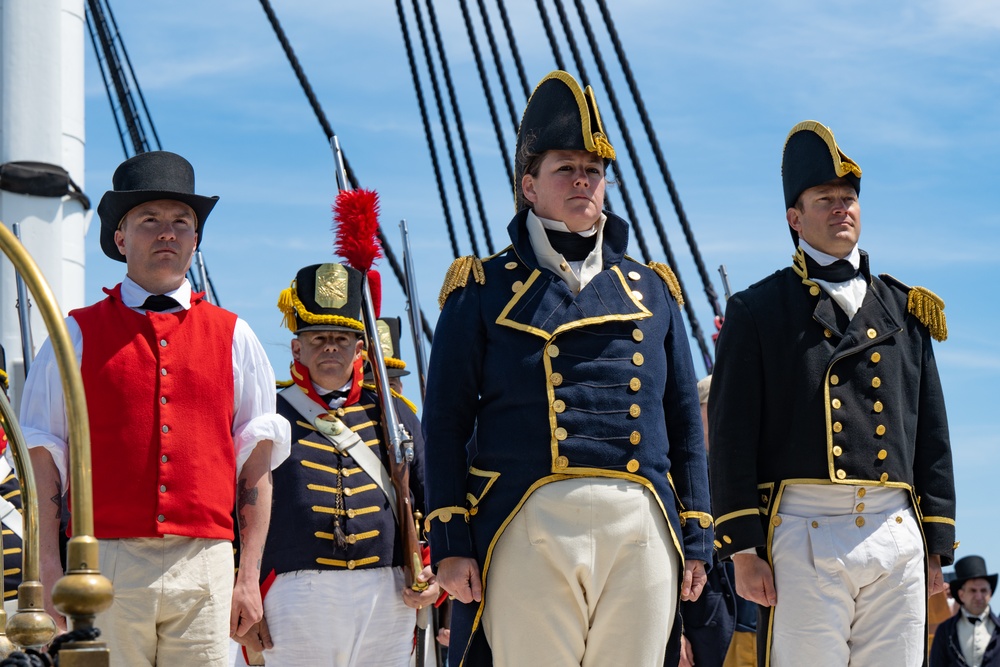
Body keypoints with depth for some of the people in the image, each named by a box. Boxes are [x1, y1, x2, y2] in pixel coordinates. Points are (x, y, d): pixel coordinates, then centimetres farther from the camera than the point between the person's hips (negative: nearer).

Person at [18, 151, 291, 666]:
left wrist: (250, 576, 3)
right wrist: (49, 567, -5)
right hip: (105, 563, -1)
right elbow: (43, 461, 5)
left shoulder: (232, 337, 12)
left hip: (205, 565, 1)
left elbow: (257, 464, 10)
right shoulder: (77, 336, 9)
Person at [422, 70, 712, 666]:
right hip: (527, 528, -3)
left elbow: (685, 423, 17)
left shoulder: (652, 292, 17)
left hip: (641, 531, 3)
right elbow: (447, 422, 3)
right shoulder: (485, 291, 8)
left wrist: (695, 539, 10)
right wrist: (451, 543, -5)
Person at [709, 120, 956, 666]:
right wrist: (743, 550, -6)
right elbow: (732, 438, 1)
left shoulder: (905, 311, 19)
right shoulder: (758, 311, 7)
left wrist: (936, 545, 11)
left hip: (898, 538, 4)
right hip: (804, 535, -3)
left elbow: (932, 435, 18)